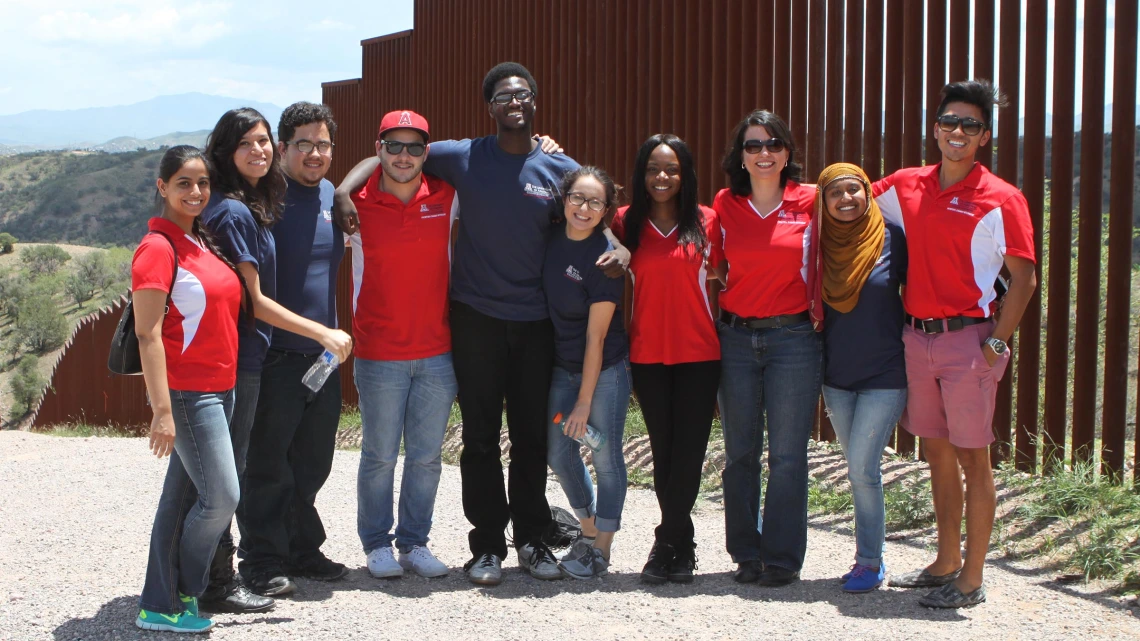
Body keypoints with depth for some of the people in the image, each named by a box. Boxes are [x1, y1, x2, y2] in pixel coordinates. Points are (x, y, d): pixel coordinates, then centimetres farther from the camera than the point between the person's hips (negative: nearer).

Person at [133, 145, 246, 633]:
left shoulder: (203, 242, 13)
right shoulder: (158, 248, -13)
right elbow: (147, 334, -17)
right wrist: (162, 409, -22)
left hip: (218, 388, 8)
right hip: (186, 392, -8)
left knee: (182, 497, 11)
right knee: (221, 497, -7)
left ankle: (160, 604, 18)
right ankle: (174, 598, 9)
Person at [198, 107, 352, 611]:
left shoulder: (253, 206, 13)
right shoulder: (234, 213, -17)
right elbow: (253, 301, -17)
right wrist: (323, 333, -14)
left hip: (244, 356, 10)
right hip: (236, 357, -10)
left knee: (229, 469, 16)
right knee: (226, 472, -2)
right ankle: (218, 586, 6)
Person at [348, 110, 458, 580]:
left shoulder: (447, 198, 3)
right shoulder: (356, 205, -5)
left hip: (436, 353, 3)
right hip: (379, 355, -2)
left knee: (426, 455, 9)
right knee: (380, 454, 5)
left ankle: (414, 542, 22)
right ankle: (377, 544, 20)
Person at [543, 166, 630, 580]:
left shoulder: (605, 258, -20)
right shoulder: (553, 238, -6)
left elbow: (596, 336, -18)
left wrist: (584, 401, -15)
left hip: (605, 369, -6)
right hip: (562, 366, 6)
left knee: (605, 456, 2)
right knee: (559, 453, 11)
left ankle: (601, 549, 14)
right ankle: (588, 530, 31)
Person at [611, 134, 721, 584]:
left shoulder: (705, 222, 1)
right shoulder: (627, 223, 4)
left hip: (698, 352, -1)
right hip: (648, 353, 1)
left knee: (688, 452, -3)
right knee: (664, 451, 7)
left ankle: (666, 544, 8)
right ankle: (682, 546, 20)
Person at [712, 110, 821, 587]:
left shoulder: (809, 201, -3)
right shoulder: (725, 205, 4)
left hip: (793, 338, -2)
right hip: (735, 337, 3)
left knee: (787, 454, 0)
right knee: (740, 453, 7)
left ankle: (782, 558, 10)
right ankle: (746, 554, 18)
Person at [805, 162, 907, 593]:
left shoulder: (891, 237, -9)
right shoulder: (821, 243, 3)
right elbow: (814, 305, 14)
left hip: (884, 375, -4)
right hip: (836, 376, 4)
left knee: (862, 468, -9)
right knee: (860, 470, 11)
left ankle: (870, 562, 5)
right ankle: (870, 556, 23)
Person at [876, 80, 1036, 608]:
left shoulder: (1001, 199, -8)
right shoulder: (906, 187, 7)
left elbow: (1024, 279, -8)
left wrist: (997, 344, -14)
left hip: (967, 339, -5)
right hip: (916, 339, 5)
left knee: (972, 459, 0)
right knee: (937, 453, 14)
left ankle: (972, 580, 7)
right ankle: (945, 564, 26)